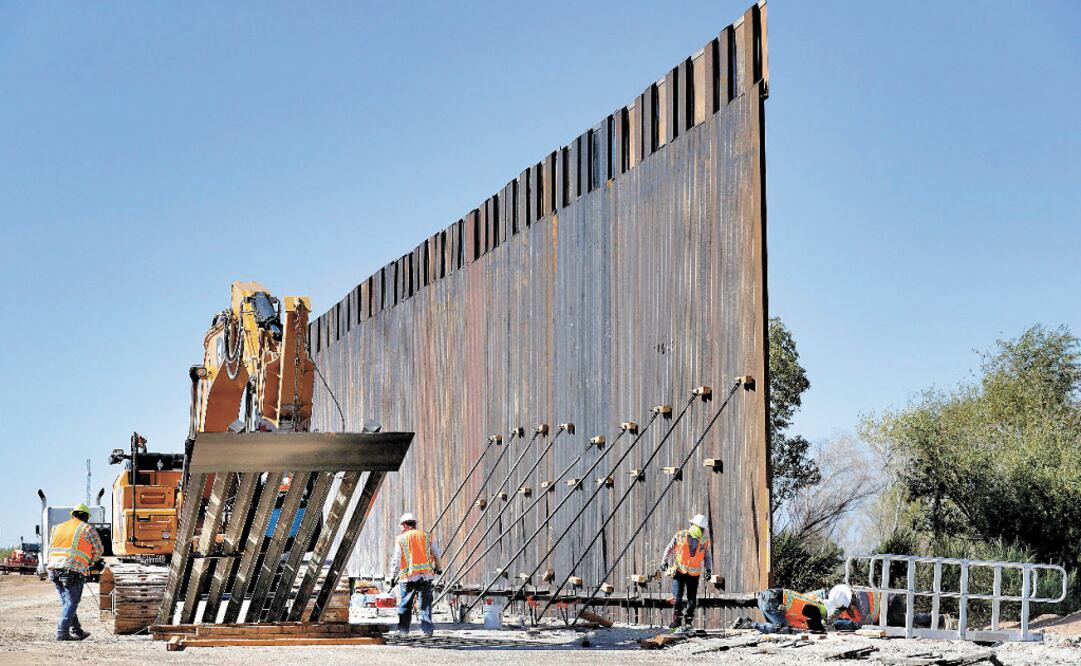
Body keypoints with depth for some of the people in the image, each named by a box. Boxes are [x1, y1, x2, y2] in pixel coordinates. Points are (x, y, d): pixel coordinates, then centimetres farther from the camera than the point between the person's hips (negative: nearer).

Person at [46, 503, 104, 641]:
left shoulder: (58, 528, 21)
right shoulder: (87, 528, 5)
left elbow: (51, 548, 21)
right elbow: (99, 550, 8)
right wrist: (90, 562, 25)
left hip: (54, 568, 6)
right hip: (74, 570, -6)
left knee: (66, 602, 14)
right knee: (71, 603, -1)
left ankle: (76, 631, 19)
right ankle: (62, 632, -7)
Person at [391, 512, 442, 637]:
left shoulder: (400, 539, 1)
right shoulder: (426, 537, 9)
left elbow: (397, 560, -3)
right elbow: (437, 555, 12)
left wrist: (394, 576, 5)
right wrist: (438, 568, 30)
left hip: (408, 577, -2)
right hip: (426, 575, 2)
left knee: (404, 605, 8)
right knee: (425, 604, 6)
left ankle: (403, 629, 8)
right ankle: (428, 629, 0)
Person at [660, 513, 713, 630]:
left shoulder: (705, 541, 0)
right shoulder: (680, 536, -6)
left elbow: (707, 556, 13)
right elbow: (669, 548, 6)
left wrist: (708, 569, 2)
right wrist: (664, 562, 4)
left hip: (694, 574, 2)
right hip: (679, 571, -2)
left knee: (692, 600, 0)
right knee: (677, 597, -11)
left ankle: (688, 622, 14)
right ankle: (677, 620, 1)